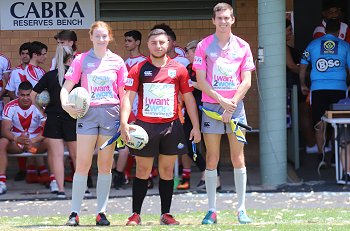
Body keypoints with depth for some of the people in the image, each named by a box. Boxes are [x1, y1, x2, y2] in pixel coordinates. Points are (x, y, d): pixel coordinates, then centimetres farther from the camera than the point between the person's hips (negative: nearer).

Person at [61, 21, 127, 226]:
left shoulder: (117, 61, 8)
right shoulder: (81, 60, 5)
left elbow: (123, 93, 10)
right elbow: (66, 88, 4)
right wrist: (66, 105, -16)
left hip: (111, 113, 1)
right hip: (87, 113, -1)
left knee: (105, 165, 3)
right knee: (83, 164, -6)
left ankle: (102, 212, 8)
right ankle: (74, 213, -3)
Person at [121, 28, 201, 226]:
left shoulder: (179, 69, 6)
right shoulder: (139, 69, 2)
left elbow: (189, 98, 9)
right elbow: (128, 97, -2)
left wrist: (196, 126, 4)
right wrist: (124, 123, -15)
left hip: (171, 127, 1)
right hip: (145, 126, -1)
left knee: (167, 171, 6)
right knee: (143, 171, 1)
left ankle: (166, 214, 11)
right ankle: (136, 214, 4)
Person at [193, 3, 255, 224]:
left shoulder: (242, 46, 5)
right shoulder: (204, 46, 2)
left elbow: (246, 81, 2)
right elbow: (201, 81, -2)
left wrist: (232, 103, -10)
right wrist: (221, 100, -12)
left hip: (235, 106, 1)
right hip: (211, 105, -1)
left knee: (238, 158, 0)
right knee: (212, 159, -1)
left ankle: (242, 209, 4)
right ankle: (212, 210, 2)